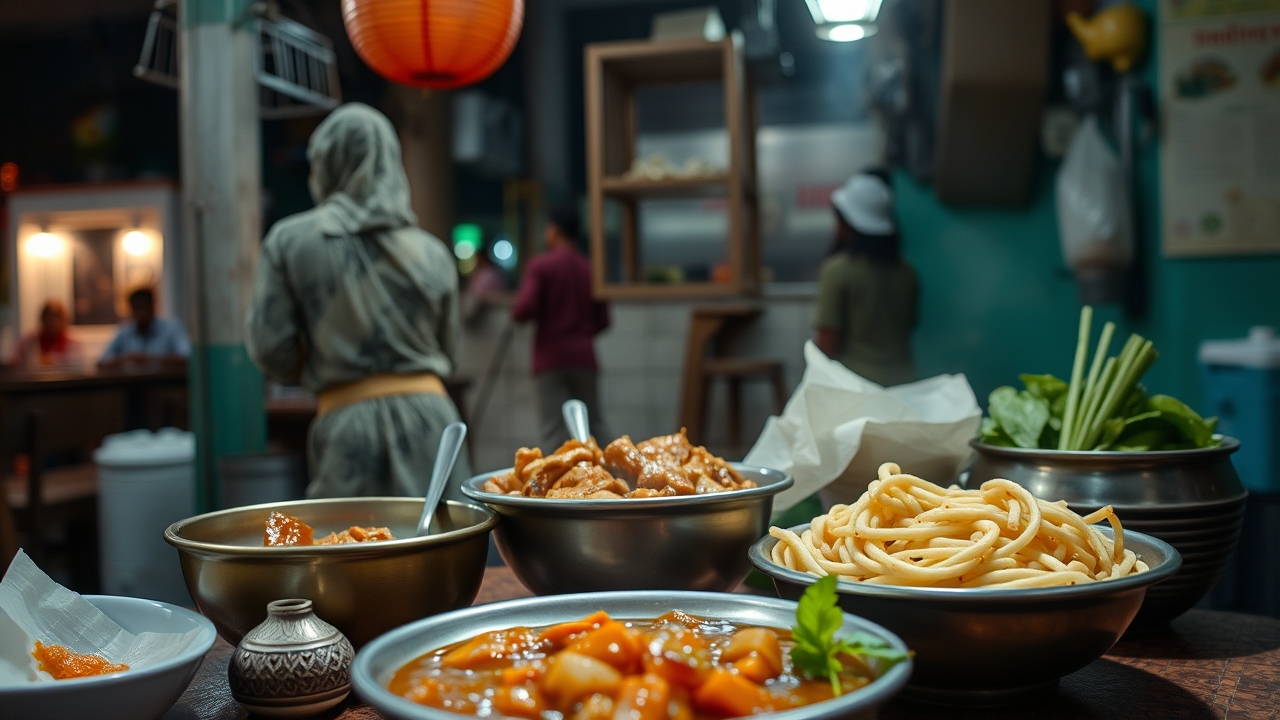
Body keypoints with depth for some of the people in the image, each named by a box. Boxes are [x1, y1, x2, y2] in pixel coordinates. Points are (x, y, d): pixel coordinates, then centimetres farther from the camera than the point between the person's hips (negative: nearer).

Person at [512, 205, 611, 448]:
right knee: (594, 423, 11)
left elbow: (524, 310, -14)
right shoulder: (590, 268, 7)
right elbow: (602, 320, 8)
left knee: (554, 429, -3)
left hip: (551, 356, -3)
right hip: (584, 355, 3)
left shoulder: (540, 265, -4)